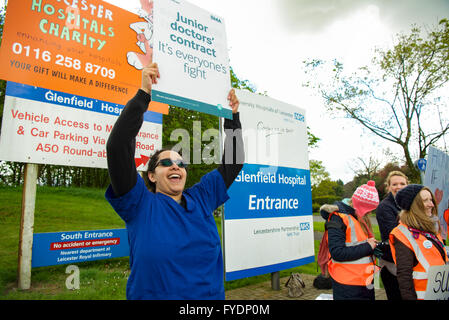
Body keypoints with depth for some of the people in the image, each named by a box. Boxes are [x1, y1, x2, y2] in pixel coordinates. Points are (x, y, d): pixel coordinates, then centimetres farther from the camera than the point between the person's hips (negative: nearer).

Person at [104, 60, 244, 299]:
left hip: (211, 295, 4)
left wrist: (233, 117, 1)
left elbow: (232, 163, 6)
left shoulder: (200, 199, 1)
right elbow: (117, 147, -20)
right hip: (153, 295, -3)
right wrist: (144, 94, -22)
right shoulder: (141, 204, -9)